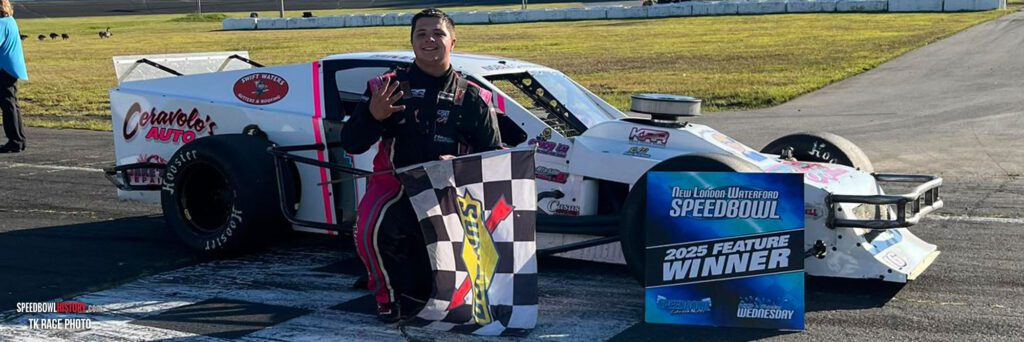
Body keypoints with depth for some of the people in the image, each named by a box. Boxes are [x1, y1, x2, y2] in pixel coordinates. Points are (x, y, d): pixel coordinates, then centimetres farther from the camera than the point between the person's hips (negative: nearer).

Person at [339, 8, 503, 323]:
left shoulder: (472, 98, 7)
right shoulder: (387, 86, 4)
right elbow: (351, 144, -2)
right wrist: (373, 115, -22)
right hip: (395, 187, -2)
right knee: (372, 230, -35)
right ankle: (388, 295, -5)